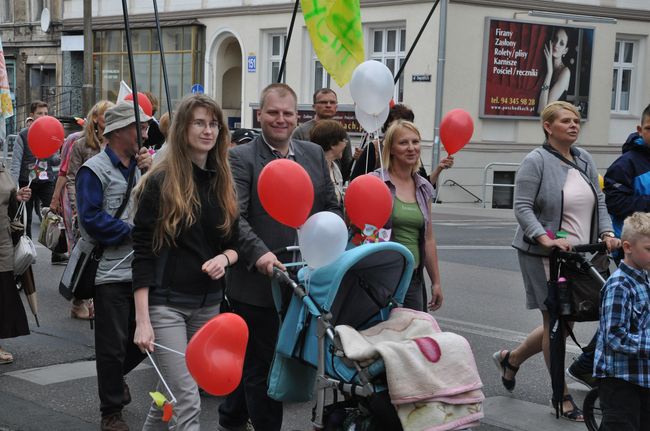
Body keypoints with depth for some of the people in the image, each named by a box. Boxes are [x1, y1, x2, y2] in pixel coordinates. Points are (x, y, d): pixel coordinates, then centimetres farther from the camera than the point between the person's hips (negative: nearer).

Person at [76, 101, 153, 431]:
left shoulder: (140, 165, 11)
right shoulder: (94, 170, -8)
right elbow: (91, 220, -16)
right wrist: (134, 232, -13)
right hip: (111, 271, -6)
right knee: (113, 344, 3)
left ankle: (115, 376, 43)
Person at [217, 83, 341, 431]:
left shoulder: (314, 154, 10)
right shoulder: (241, 158, -7)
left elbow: (331, 207, 14)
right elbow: (234, 216, -17)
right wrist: (259, 253, -32)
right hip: (258, 282, -5)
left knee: (252, 360, 20)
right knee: (262, 366, 4)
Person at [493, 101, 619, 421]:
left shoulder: (584, 160, 12)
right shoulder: (536, 161, -9)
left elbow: (600, 201, 14)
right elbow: (522, 207, -14)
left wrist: (607, 233, -2)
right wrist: (546, 238, -26)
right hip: (544, 255, -7)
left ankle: (511, 359, 36)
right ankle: (563, 397, 10)